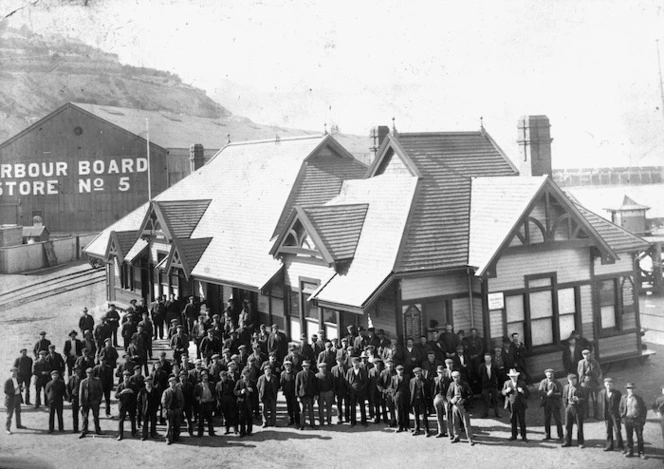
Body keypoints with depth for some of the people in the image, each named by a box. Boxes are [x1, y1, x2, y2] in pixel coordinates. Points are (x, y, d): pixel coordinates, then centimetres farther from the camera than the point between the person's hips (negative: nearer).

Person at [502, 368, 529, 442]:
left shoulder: (522, 383, 0)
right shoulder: (507, 383, 5)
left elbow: (528, 393, -1)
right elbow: (503, 392, 8)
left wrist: (522, 391, -20)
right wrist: (506, 391, -13)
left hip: (520, 405, -1)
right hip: (511, 405, 2)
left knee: (522, 421, 1)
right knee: (513, 421, 7)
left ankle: (523, 436, 9)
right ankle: (514, 435, 17)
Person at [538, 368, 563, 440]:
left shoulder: (557, 383, -4)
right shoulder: (543, 382, 4)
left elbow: (561, 394, -10)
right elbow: (540, 391, -6)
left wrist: (552, 394, -22)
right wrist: (547, 393, -21)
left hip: (555, 404, -3)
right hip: (546, 403, 3)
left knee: (557, 420, 0)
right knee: (547, 420, 6)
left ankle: (560, 435, 10)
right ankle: (547, 435, 16)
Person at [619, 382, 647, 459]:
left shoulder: (639, 398, 1)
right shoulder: (623, 398, 5)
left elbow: (644, 409, 6)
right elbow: (620, 409, 15)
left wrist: (643, 419, 0)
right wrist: (623, 417, 6)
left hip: (637, 420, -1)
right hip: (628, 420, 1)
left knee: (640, 437, -1)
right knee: (629, 437, 5)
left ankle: (641, 452, 8)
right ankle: (629, 452, 15)